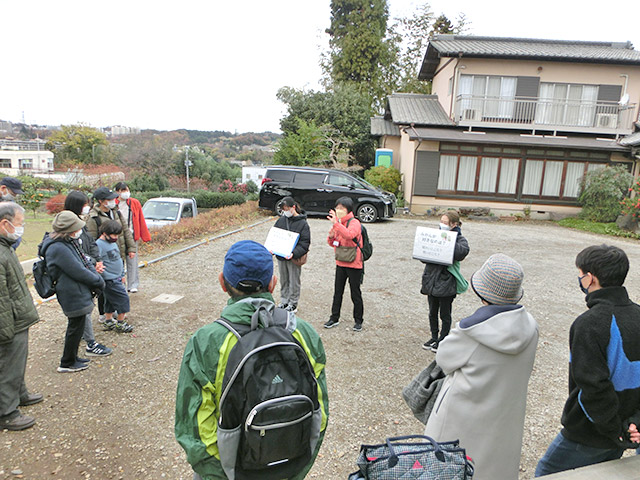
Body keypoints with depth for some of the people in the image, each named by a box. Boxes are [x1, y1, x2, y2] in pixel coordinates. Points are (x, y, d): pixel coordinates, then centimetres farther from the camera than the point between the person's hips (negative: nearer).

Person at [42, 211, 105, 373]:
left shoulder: (69, 242, 7)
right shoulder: (58, 248, -25)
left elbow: (85, 261, 11)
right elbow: (79, 272, -23)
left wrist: (96, 276, -3)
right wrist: (99, 281, -10)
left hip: (79, 293, 10)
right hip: (73, 296, -10)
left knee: (76, 326, 21)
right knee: (75, 328, 4)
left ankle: (72, 357, 37)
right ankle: (67, 364, 21)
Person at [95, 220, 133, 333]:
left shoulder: (113, 243, 12)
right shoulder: (98, 245, -17)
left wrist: (122, 274, 25)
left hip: (117, 278, 9)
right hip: (110, 280, -9)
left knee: (110, 300, 18)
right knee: (123, 298, -5)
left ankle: (109, 321, 32)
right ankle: (120, 324, 7)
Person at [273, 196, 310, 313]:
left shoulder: (302, 223, -11)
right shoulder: (281, 220, 4)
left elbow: (305, 243, -14)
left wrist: (294, 253, -27)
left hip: (294, 258, -5)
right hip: (281, 256, 5)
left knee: (294, 281, 7)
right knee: (283, 280, 17)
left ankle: (293, 304, 21)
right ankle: (284, 301, 31)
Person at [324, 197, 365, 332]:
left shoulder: (354, 223, -14)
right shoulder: (338, 223, 8)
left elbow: (349, 235, -37)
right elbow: (332, 243, 12)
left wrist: (335, 223, -42)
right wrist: (331, 236, -10)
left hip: (354, 264, -7)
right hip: (340, 263, 7)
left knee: (355, 294, 5)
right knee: (338, 292, 14)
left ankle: (358, 320, 18)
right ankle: (334, 318, 26)